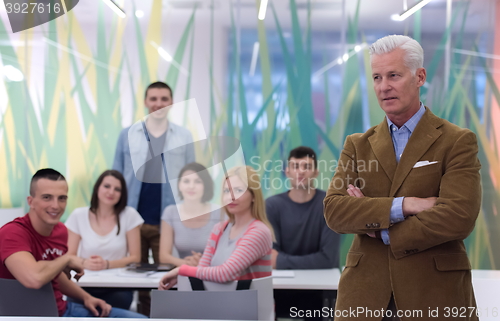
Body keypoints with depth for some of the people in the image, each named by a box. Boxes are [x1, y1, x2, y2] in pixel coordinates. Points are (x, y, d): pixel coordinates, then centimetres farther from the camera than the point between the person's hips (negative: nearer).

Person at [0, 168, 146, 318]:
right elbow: (34, 278, -40)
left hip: (62, 308, 9)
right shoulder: (12, 233, -22)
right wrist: (67, 259, -21)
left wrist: (86, 298, 6)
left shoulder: (61, 230, 3)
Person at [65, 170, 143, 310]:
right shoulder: (78, 216, 2)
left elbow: (135, 257, 0)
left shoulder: (129, 215, 0)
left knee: (121, 299, -31)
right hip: (84, 286, 0)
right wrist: (84, 263, -20)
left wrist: (107, 264, -16)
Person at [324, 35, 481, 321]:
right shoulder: (357, 145, 9)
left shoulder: (458, 142, -2)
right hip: (365, 293, 3)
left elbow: (458, 218, -15)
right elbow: (334, 211, -4)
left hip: (435, 296, -2)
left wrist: (380, 231, -8)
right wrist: (402, 206, -17)